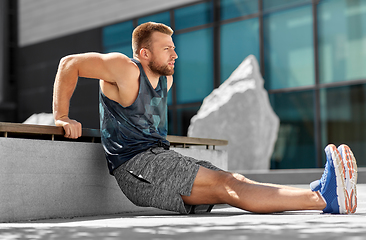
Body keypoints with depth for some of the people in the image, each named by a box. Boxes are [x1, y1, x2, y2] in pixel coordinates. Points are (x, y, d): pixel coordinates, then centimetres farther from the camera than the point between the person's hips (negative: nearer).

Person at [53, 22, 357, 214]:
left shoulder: (166, 79, 16)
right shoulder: (126, 69, -10)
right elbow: (69, 64, -12)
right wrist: (62, 118, -14)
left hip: (161, 156, 8)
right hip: (135, 166, -8)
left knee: (234, 182, -12)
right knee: (223, 184, -23)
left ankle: (321, 193, -29)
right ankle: (324, 199, -36)